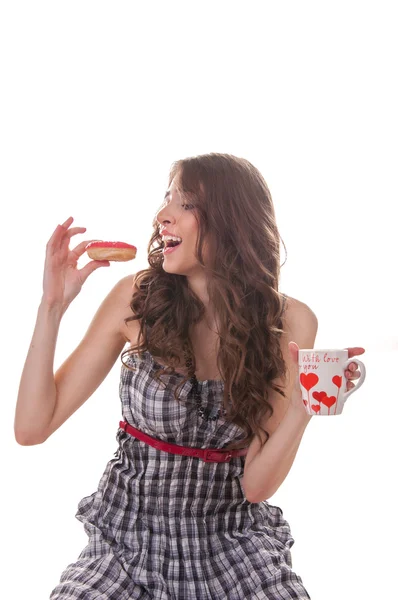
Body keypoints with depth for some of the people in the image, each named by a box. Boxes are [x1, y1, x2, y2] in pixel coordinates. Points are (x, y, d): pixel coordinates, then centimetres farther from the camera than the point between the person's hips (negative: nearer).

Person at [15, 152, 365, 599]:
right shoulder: (137, 297, -10)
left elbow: (256, 484, -10)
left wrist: (302, 405, -26)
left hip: (228, 540, 0)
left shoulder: (288, 323, -9)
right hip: (128, 534, 0)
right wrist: (52, 305, -16)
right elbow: (32, 427, -9)